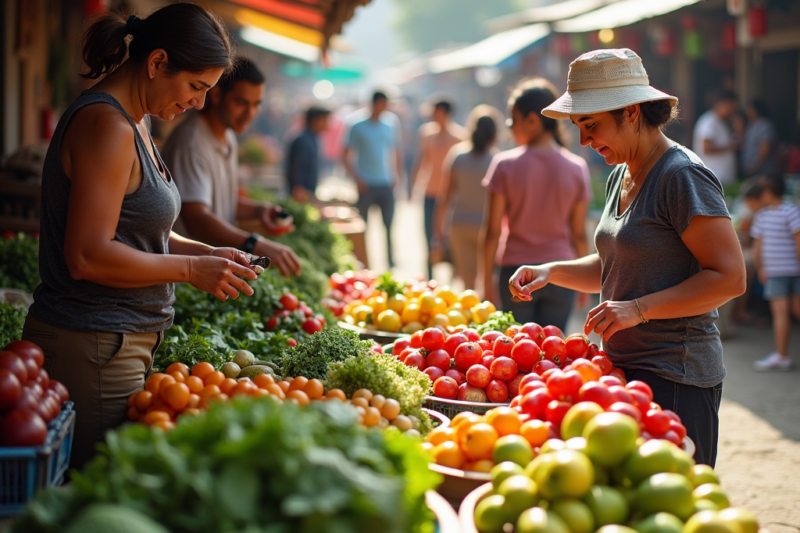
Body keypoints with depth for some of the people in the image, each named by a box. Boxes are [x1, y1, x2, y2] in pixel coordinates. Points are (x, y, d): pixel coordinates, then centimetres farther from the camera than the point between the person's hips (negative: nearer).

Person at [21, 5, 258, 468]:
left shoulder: (134, 124, 15)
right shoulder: (106, 125, -16)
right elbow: (89, 256, -22)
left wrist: (207, 253, 9)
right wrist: (191, 268, -14)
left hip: (125, 341, 10)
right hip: (91, 349, -10)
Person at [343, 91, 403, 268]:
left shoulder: (390, 127, 11)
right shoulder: (358, 128, 1)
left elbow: (397, 152, 18)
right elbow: (346, 157, 0)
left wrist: (398, 175, 5)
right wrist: (357, 179, -9)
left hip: (386, 185, 3)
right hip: (366, 185, -3)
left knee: (390, 224, -1)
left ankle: (391, 261, 4)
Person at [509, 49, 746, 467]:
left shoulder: (683, 176, -12)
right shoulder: (620, 177, 16)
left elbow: (730, 277, -16)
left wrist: (639, 309, -21)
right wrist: (551, 272, 10)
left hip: (675, 379, -8)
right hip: (625, 370, 8)